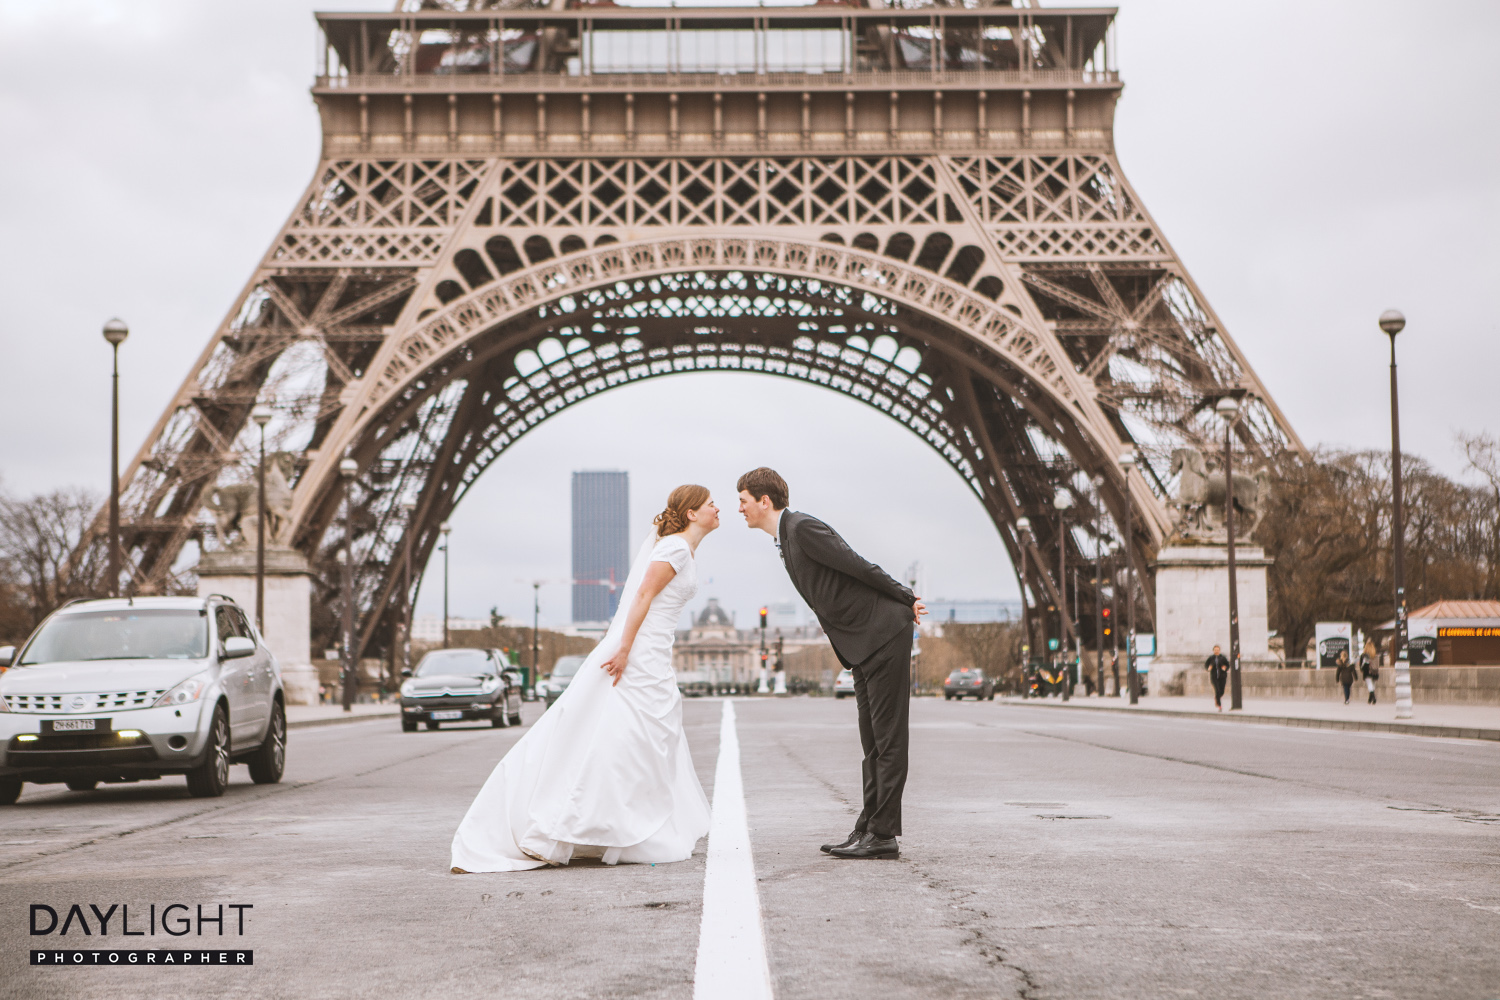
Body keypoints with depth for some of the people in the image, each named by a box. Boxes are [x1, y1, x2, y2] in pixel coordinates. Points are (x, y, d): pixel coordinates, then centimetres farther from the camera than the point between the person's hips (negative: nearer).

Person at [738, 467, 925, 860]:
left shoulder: (803, 527, -15)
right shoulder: (786, 537, 17)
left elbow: (860, 568, -16)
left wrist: (906, 601, -9)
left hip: (885, 635, -10)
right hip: (863, 646, 10)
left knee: (888, 738, -6)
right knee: (872, 740, 11)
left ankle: (883, 835, -6)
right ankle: (868, 828, 15)